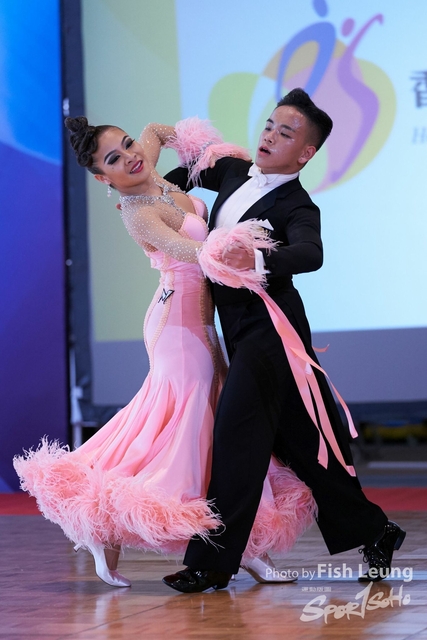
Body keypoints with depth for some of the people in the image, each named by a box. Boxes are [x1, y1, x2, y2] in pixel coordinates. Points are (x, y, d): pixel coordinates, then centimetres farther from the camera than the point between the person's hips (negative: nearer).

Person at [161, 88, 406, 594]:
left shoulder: (298, 207, -14)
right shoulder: (234, 172, 9)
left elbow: (310, 254, -35)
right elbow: (193, 170, 30)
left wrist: (256, 260, -50)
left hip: (268, 326, -8)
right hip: (239, 326, 8)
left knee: (235, 428, -16)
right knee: (300, 440, 13)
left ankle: (212, 562, -13)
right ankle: (371, 532, 24)